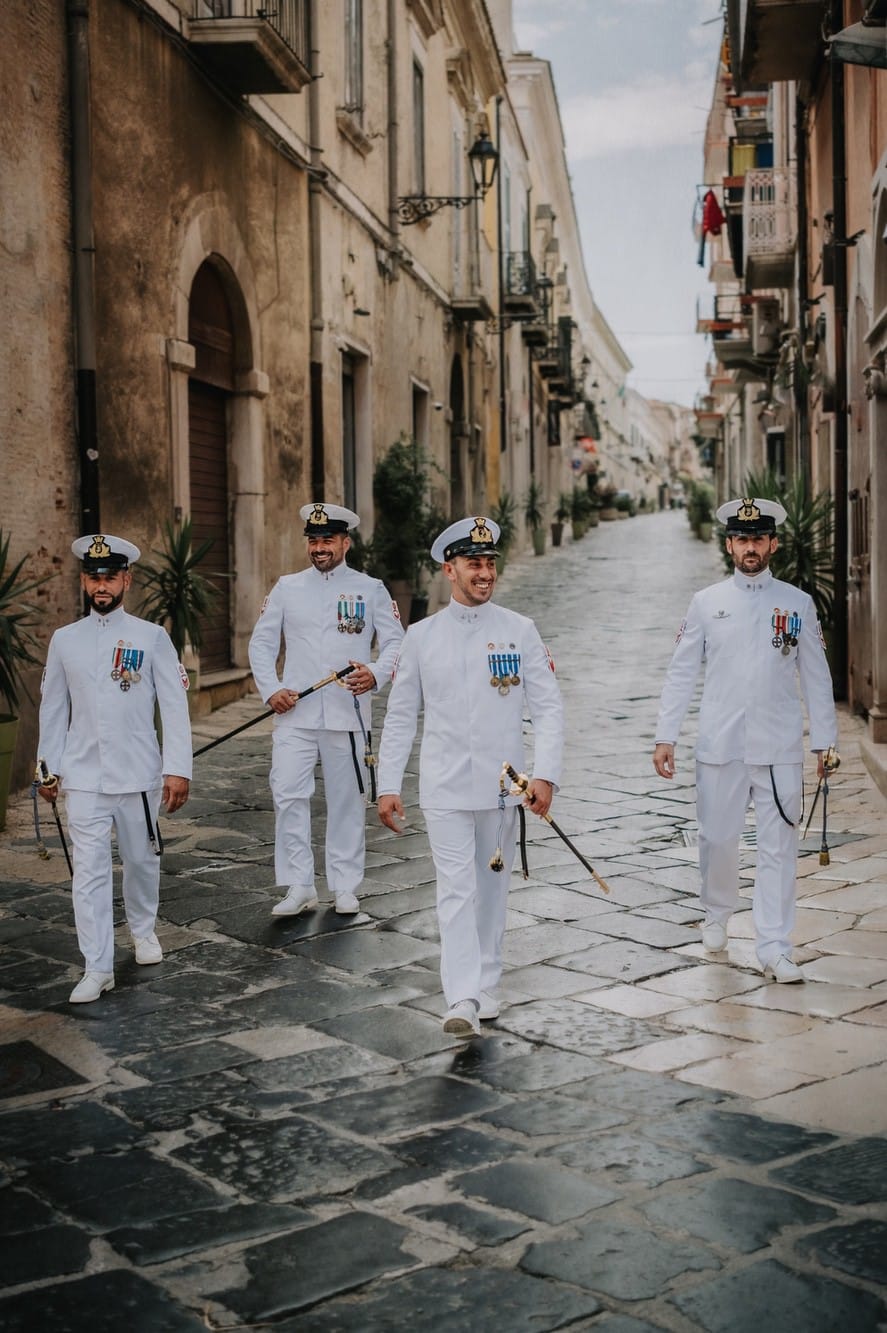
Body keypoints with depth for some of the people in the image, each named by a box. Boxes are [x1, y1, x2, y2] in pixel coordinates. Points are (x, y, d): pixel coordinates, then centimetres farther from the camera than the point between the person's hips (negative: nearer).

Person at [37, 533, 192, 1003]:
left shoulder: (152, 637, -2)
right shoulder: (64, 640, 5)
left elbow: (175, 706, -4)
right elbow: (53, 709, 11)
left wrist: (178, 769, -10)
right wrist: (47, 769, 10)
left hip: (139, 775, -1)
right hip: (82, 777, 1)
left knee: (141, 859, 14)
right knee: (89, 870, -4)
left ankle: (143, 929, 40)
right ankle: (97, 968, 0)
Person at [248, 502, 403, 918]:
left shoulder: (370, 589, 6)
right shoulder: (286, 588, 10)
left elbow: (396, 642, 3)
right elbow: (261, 642, 10)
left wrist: (375, 675, -16)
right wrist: (270, 689, -4)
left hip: (348, 713, -1)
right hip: (294, 713, 1)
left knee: (347, 799, 6)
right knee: (288, 796, -7)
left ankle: (345, 887, 17)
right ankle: (299, 886, 2)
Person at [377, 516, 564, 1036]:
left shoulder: (520, 631, 1)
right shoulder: (423, 636, 3)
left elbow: (550, 707, -1)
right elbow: (400, 716, 7)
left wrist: (545, 775, -13)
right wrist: (389, 786, 3)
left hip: (502, 785, 1)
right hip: (444, 787, -1)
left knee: (492, 887, 12)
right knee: (457, 889, -8)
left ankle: (487, 985, 27)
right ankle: (463, 999, -11)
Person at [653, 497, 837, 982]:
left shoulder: (798, 604, 5)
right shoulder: (706, 603, 4)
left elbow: (816, 678, 8)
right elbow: (681, 673, 5)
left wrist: (823, 741, 5)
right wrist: (665, 737, -1)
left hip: (780, 749, 0)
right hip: (720, 746, 0)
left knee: (778, 847, 0)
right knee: (717, 838, 8)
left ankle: (774, 948, 5)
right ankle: (716, 916, 34)